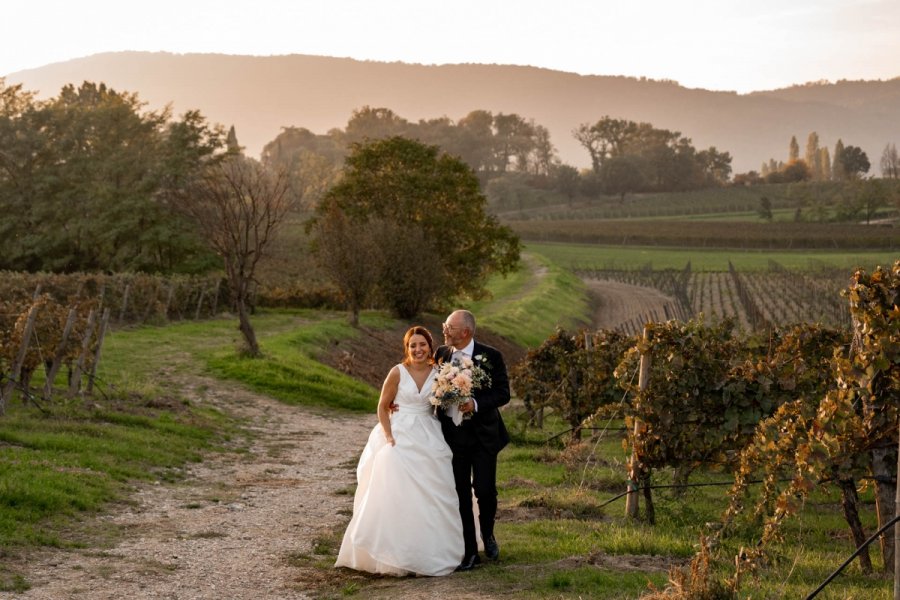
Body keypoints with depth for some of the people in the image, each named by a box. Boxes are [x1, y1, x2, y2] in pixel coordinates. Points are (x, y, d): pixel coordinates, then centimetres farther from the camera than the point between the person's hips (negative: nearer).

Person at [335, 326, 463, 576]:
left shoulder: (438, 373, 2)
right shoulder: (398, 372, -8)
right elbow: (382, 407, -2)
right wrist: (388, 436, -12)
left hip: (428, 439, 4)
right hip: (399, 437, -3)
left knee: (430, 496, 5)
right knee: (396, 495, -7)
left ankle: (427, 551, 16)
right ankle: (396, 554, 1)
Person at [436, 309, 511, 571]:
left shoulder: (490, 356, -7)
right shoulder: (441, 354, 4)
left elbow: (503, 393, -7)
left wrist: (476, 404, -21)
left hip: (482, 434, -3)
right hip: (452, 434, 3)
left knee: (485, 490, 0)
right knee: (460, 494, 4)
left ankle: (487, 535, 30)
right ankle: (469, 551, 12)